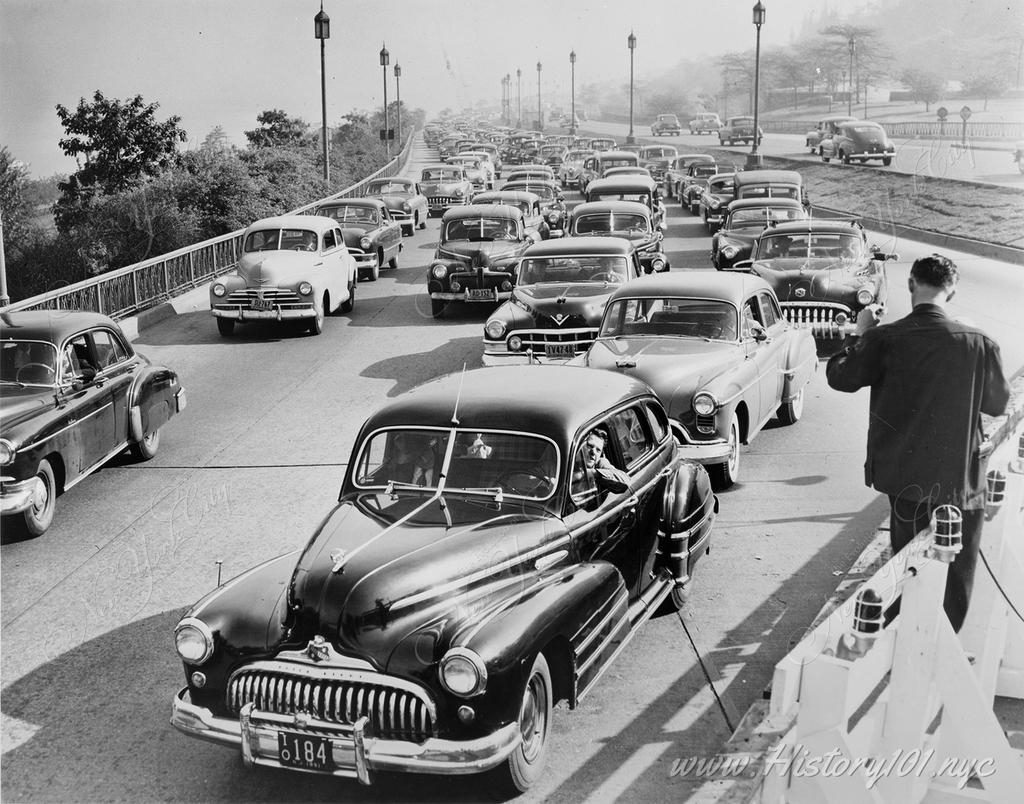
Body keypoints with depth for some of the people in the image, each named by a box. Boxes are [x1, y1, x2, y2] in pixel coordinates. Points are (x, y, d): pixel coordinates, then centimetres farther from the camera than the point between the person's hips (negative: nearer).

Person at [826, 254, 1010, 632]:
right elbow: (998, 403, 1)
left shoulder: (885, 339, -11)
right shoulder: (979, 344, -13)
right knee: (954, 584, 12)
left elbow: (840, 377, 1)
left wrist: (859, 334, 13)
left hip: (903, 476, 2)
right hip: (959, 480, -2)